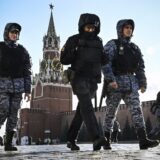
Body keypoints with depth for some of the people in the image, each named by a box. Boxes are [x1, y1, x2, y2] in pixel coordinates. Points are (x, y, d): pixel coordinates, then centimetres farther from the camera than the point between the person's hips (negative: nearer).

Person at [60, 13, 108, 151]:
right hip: (79, 77, -5)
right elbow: (64, 60, -2)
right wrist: (73, 53, -20)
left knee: (81, 110, 8)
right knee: (87, 106, -22)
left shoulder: (98, 42, 12)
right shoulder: (74, 40, -1)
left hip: (93, 80, 5)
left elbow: (103, 61, 17)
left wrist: (105, 57, -4)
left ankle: (71, 139, 19)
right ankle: (96, 138, -32)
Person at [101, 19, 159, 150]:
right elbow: (105, 63, -10)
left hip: (132, 84, 5)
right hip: (115, 83, -4)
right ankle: (106, 140, 13)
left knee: (137, 110, -8)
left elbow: (140, 67, 18)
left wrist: (143, 83, 8)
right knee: (111, 113, 2)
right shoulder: (112, 44, 2)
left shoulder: (135, 48, 19)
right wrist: (110, 79, -21)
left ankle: (143, 140, -12)